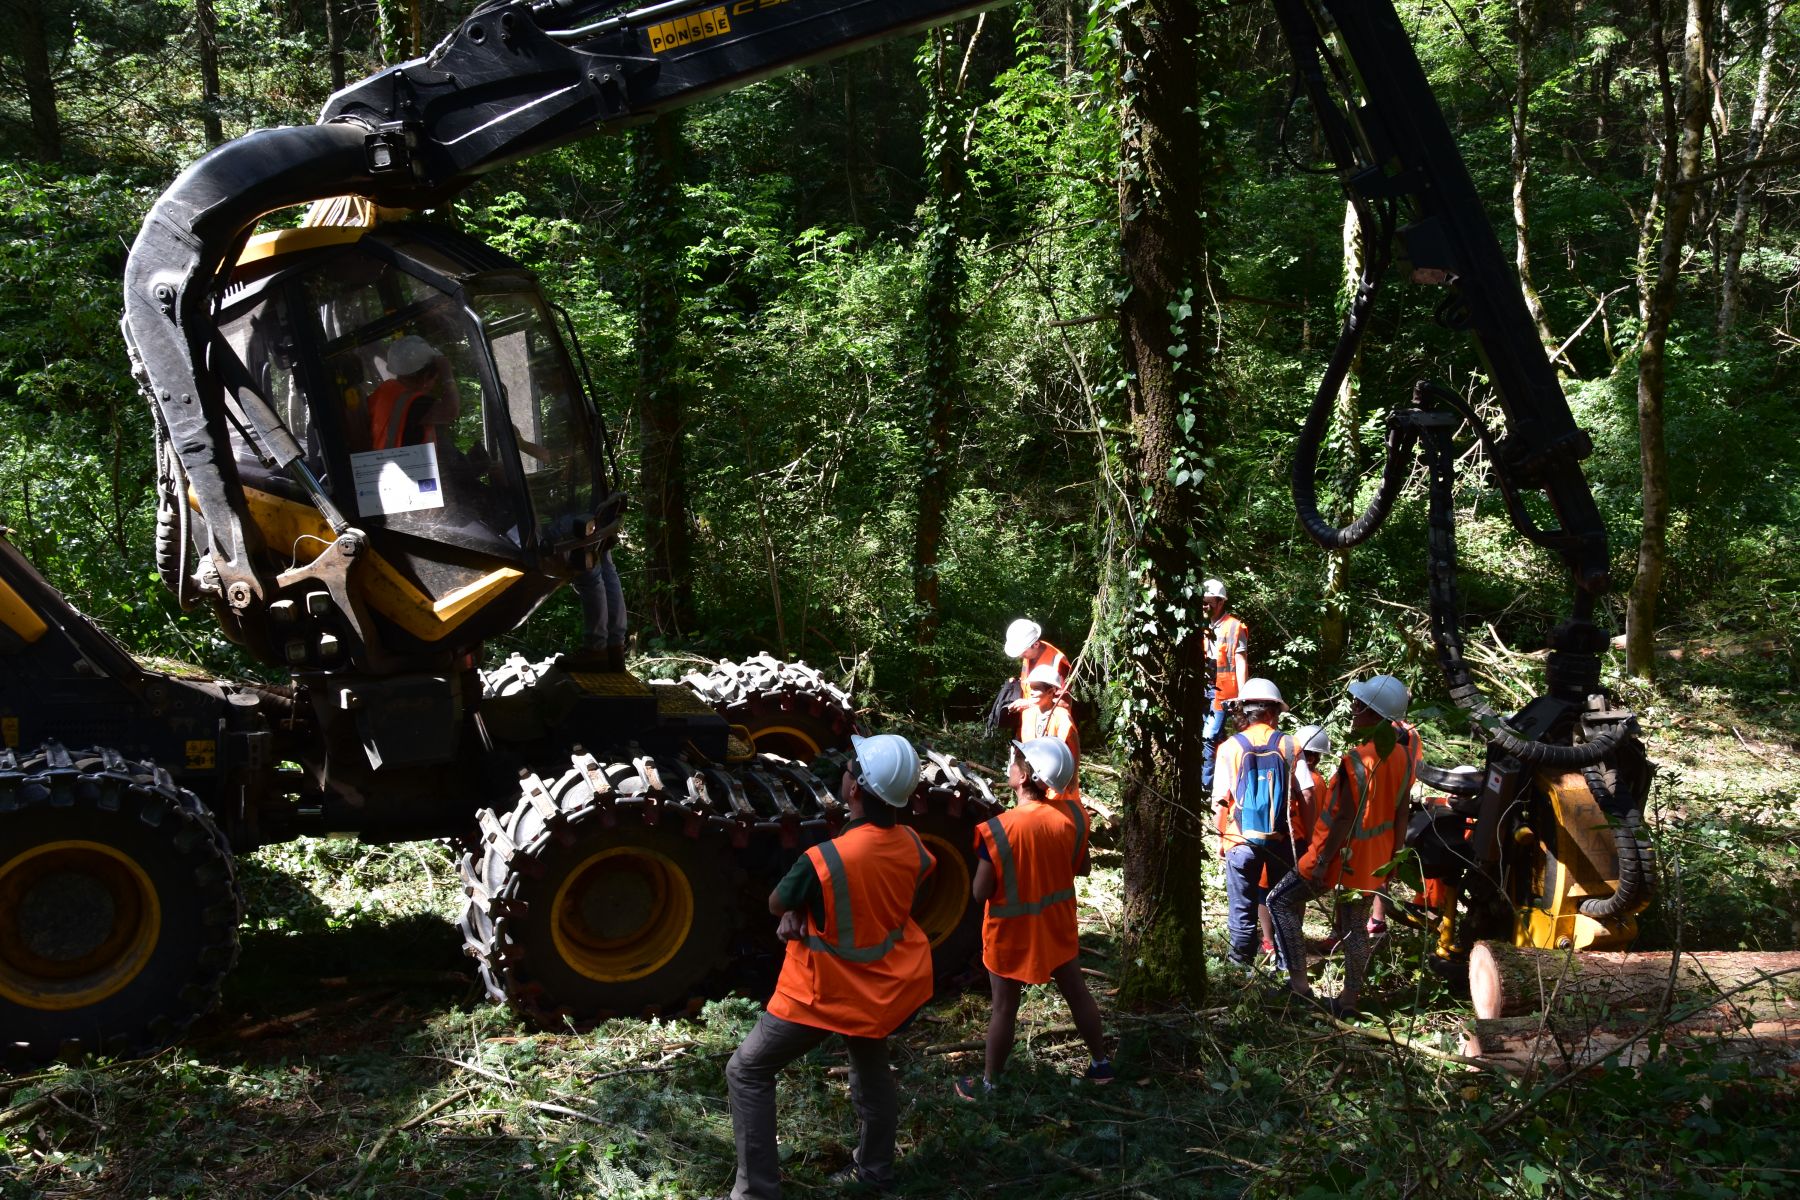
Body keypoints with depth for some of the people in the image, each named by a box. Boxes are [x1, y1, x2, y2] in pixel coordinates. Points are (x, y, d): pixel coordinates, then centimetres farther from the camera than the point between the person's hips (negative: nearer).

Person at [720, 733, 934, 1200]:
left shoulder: (824, 860, -32)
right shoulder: (911, 846, -13)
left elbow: (776, 904, -13)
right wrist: (803, 911, -8)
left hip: (827, 993, -6)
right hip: (886, 983, 6)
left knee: (747, 1072, 10)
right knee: (871, 1069, 31)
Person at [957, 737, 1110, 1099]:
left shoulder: (998, 830, -27)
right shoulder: (1071, 816, -13)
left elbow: (981, 892, -19)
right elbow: (1081, 868, 2)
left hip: (1012, 932, -4)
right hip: (1057, 923, 4)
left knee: (1004, 1008, 10)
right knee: (1076, 992, 21)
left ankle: (988, 1083, 25)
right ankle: (1101, 1063, 36)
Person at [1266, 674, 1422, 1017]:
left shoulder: (1358, 759, -25)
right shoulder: (1403, 754, -2)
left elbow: (1346, 817, -24)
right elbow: (1401, 810, 6)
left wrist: (1322, 861, -18)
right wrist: (1393, 854, 16)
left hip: (1343, 854, -7)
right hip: (1376, 857, 7)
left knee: (1281, 901, 7)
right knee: (1355, 925, 17)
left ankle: (1298, 980, 4)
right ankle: (1350, 996, 22)